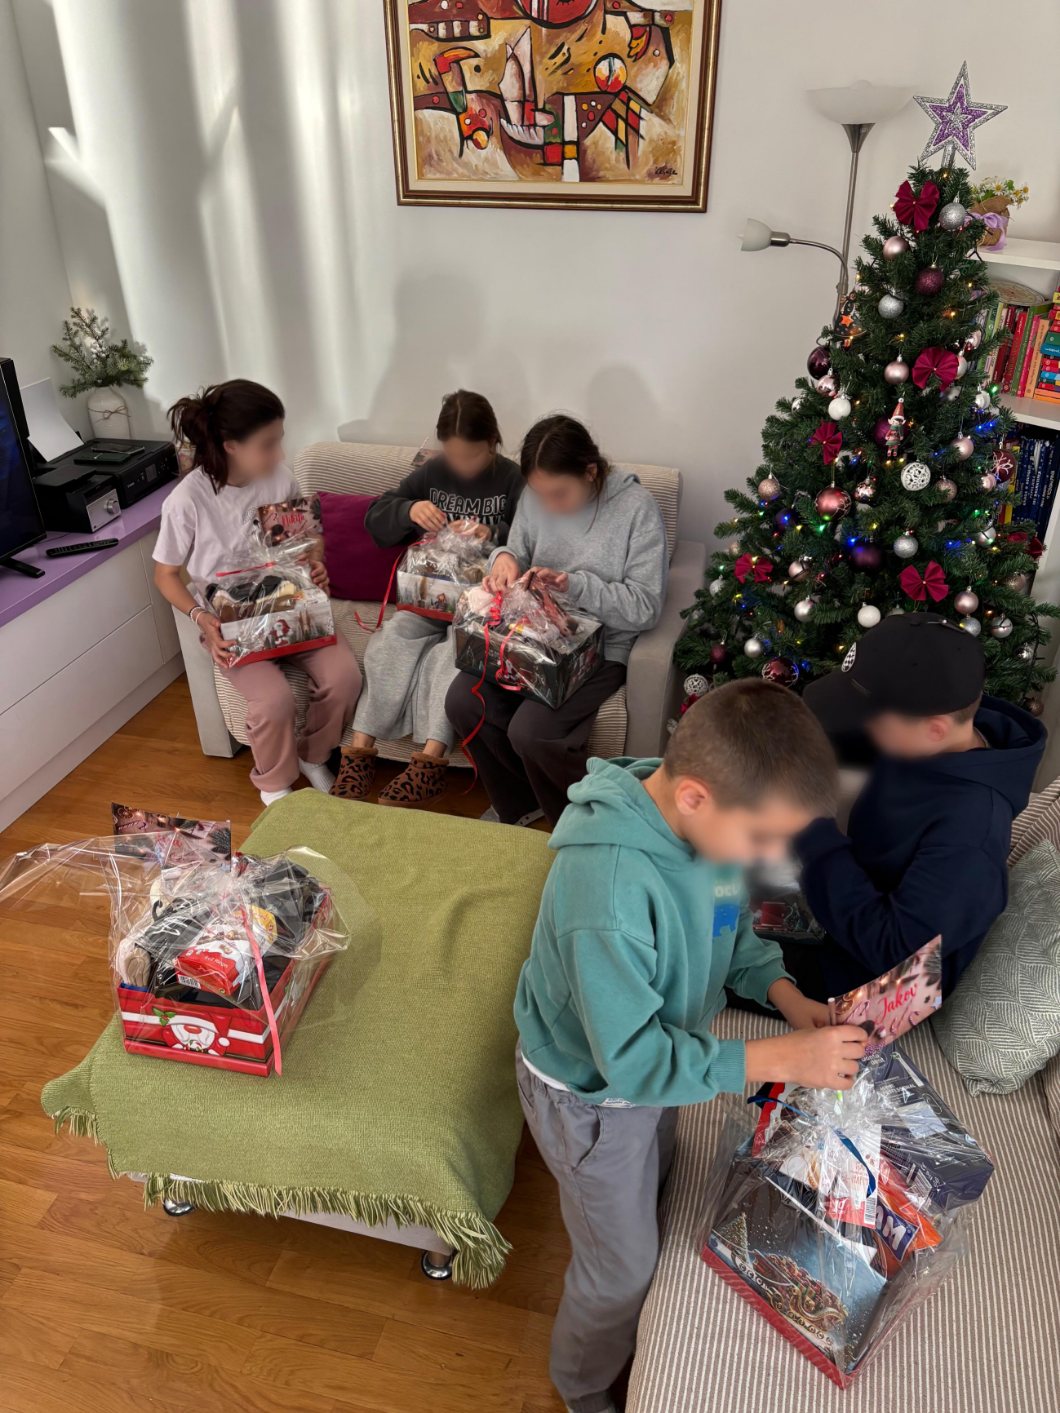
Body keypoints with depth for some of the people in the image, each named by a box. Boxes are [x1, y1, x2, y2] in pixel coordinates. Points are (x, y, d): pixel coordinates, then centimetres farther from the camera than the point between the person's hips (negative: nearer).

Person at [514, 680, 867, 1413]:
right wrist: (780, 1059, -34)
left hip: (657, 1058, 7)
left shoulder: (709, 821, -19)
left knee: (651, 1206, 32)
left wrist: (784, 994, -15)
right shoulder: (607, 886, -42)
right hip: (592, 1092, -7)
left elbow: (733, 926, 2)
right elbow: (631, 1060, -34)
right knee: (622, 1269, 17)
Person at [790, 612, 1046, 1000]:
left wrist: (813, 833, -34)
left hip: (869, 980, -7)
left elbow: (894, 950, -34)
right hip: (844, 915, 7)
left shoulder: (968, 830, -36)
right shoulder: (916, 742, -13)